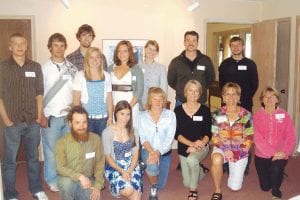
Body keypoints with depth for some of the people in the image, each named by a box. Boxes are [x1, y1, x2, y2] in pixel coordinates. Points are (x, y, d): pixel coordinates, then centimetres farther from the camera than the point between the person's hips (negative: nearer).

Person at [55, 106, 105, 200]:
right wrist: (80, 176, -28)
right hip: (68, 178, -2)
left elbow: (99, 164, -4)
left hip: (88, 179, 3)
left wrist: (98, 186, -13)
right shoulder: (62, 142, -13)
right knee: (67, 183, -35)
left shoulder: (95, 139, -7)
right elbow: (60, 168, -16)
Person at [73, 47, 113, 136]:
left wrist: (110, 117, 4)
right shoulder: (80, 75, 0)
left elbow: (109, 98, 9)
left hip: (103, 118, 2)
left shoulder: (106, 76, 7)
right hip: (86, 118, -2)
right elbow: (76, 99, 0)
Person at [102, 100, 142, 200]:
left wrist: (130, 171, -15)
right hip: (114, 167, -2)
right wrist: (121, 171, -19)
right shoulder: (107, 132, -9)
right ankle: (116, 188, 6)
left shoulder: (133, 131, 2)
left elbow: (135, 154, 1)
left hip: (132, 166, 2)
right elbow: (108, 157, -7)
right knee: (128, 191, -23)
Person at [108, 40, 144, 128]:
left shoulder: (136, 69, 3)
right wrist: (112, 106, -7)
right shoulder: (111, 68, 11)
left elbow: (139, 90, -3)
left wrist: (129, 106, -12)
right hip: (113, 105, 2)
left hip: (131, 104, -2)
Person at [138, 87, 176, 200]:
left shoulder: (170, 115, -7)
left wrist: (158, 153, -28)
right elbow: (143, 138, -8)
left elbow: (169, 138, -13)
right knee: (153, 165, -36)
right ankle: (153, 189, -4)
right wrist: (151, 151, -27)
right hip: (148, 151, -1)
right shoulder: (143, 116, -3)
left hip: (164, 152, 1)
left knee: (160, 185, 9)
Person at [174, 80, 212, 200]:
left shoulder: (205, 110, -5)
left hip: (201, 147, -2)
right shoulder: (178, 110, -5)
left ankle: (193, 190, -9)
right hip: (184, 148, 2)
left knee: (192, 159, -36)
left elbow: (208, 133, -6)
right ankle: (200, 170, 39)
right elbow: (177, 134, -9)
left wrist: (198, 145, -24)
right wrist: (192, 143, -23)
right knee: (187, 183, 5)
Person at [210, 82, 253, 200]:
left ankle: (236, 169, 36)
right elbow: (214, 136, -2)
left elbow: (249, 137, -1)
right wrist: (225, 150, -16)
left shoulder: (246, 115, -4)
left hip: (240, 151, 1)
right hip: (222, 148, 0)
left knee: (235, 187, 1)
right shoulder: (217, 114, -4)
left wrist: (238, 152, -13)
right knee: (216, 159, -38)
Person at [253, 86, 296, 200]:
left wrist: (285, 152, -21)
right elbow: (258, 138, -13)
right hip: (262, 155, 1)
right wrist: (272, 153, -22)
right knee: (265, 186, 4)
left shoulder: (284, 115, -1)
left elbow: (291, 137, -4)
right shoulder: (257, 116, -4)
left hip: (280, 155, -1)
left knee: (276, 168, -34)